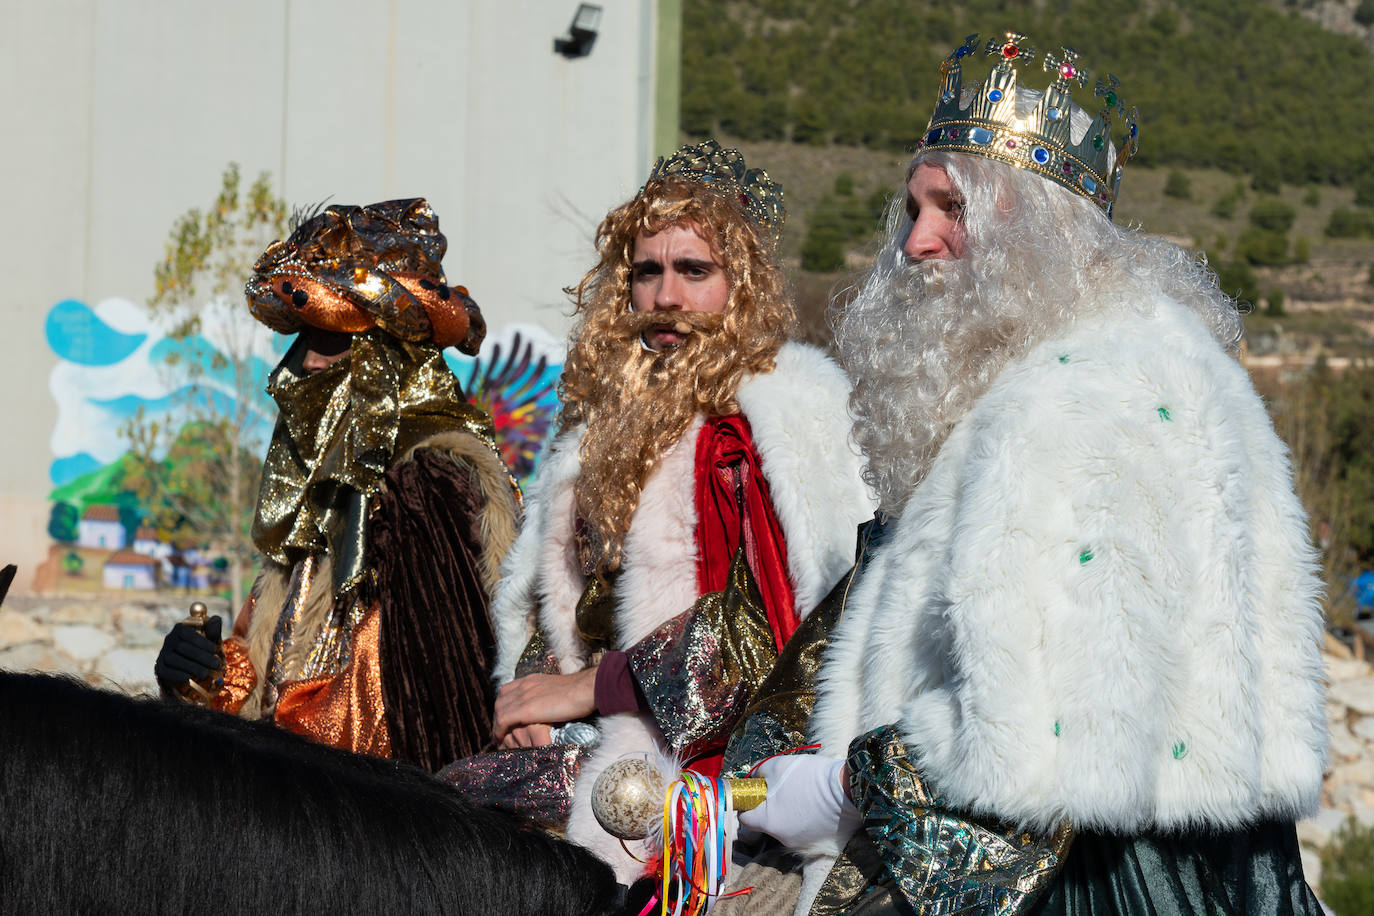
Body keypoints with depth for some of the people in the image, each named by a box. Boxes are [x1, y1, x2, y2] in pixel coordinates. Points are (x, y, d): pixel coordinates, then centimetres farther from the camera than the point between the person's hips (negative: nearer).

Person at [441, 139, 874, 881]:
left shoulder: (785, 413, -5)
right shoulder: (617, 418, 20)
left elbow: (759, 626, -15)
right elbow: (546, 587, 23)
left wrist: (587, 687, -11)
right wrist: (534, 690, 2)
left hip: (722, 750, -7)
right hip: (604, 736, 7)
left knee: (468, 800, -24)